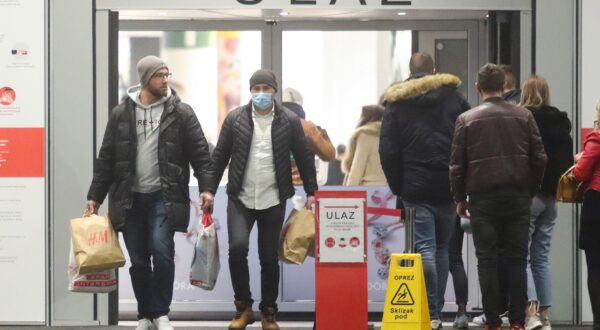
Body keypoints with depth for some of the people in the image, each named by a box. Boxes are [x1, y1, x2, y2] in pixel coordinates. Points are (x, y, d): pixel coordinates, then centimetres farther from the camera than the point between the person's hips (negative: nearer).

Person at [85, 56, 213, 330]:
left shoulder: (181, 112, -1)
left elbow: (200, 153, -1)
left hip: (164, 197, -2)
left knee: (161, 250, -16)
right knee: (138, 260, 6)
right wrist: (95, 196, 5)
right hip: (130, 198, 2)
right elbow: (106, 158, 7)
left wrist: (205, 188, -13)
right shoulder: (121, 113, 3)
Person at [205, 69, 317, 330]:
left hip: (273, 201, 0)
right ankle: (243, 306, -1)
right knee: (237, 247, -17)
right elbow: (219, 156, 5)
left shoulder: (290, 121, 0)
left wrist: (311, 192, 3)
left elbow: (304, 157, 5)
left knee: (269, 258, 5)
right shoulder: (235, 119, 1)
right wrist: (209, 189, 1)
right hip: (240, 198, 0)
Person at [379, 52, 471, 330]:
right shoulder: (453, 97, 6)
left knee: (425, 249, -4)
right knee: (442, 248, 13)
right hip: (448, 187, 2)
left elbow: (387, 151, -2)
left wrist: (398, 188, 4)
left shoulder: (396, 103, 3)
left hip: (416, 188, -2)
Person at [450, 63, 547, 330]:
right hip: (518, 196, 1)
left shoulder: (466, 119, 1)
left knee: (487, 261, 2)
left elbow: (457, 164, 1)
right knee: (517, 259, 5)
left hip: (482, 198, -1)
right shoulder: (524, 116, 4)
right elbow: (539, 158, 4)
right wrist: (531, 190, 15)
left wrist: (460, 199, 11)